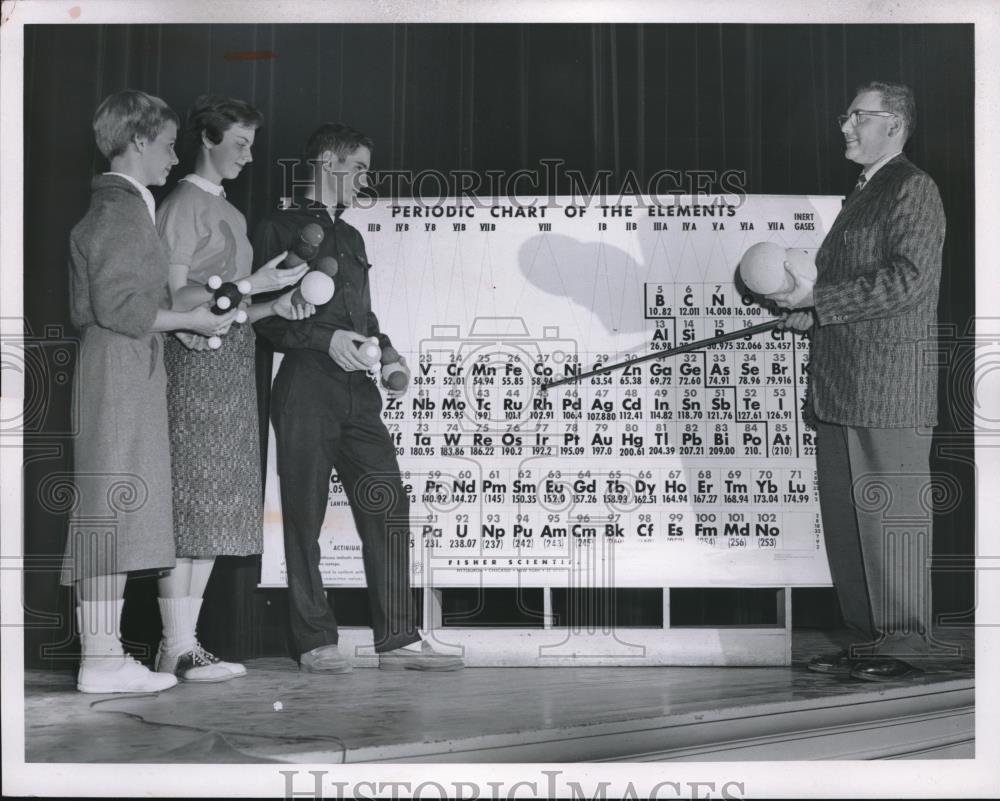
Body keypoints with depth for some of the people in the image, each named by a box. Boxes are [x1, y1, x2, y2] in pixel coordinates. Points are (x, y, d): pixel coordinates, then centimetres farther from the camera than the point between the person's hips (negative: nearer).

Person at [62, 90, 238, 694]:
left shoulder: (128, 207, 20)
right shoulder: (119, 209, -11)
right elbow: (116, 306, -19)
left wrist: (191, 313, 15)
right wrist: (189, 320, -11)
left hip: (134, 376, 10)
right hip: (119, 373, -10)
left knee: (116, 518, 9)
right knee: (113, 511, -10)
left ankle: (105, 652, 12)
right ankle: (102, 661, -8)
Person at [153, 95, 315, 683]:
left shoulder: (230, 213, 21)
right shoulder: (183, 205, -5)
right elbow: (172, 298, -13)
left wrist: (276, 306, 5)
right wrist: (251, 285, -15)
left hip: (232, 364, 9)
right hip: (196, 363, -9)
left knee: (214, 511, 6)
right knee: (190, 504, -9)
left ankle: (186, 644, 10)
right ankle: (176, 648, -5)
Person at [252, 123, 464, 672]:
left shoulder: (351, 238, 25)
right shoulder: (278, 230, 3)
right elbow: (264, 318, -5)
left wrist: (385, 352, 11)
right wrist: (325, 338, -16)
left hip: (358, 390, 6)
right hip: (306, 385, -6)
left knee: (387, 507, -1)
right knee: (305, 516, -2)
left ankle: (396, 639, 1)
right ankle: (316, 643, 5)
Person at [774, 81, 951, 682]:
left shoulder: (914, 189, -6)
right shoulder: (863, 193, 22)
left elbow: (906, 281, -18)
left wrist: (817, 299, -16)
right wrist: (810, 311, 9)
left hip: (891, 385, -9)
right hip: (841, 386, 9)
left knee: (890, 516, -4)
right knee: (845, 517, 10)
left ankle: (904, 645, 5)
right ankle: (868, 638, 19)